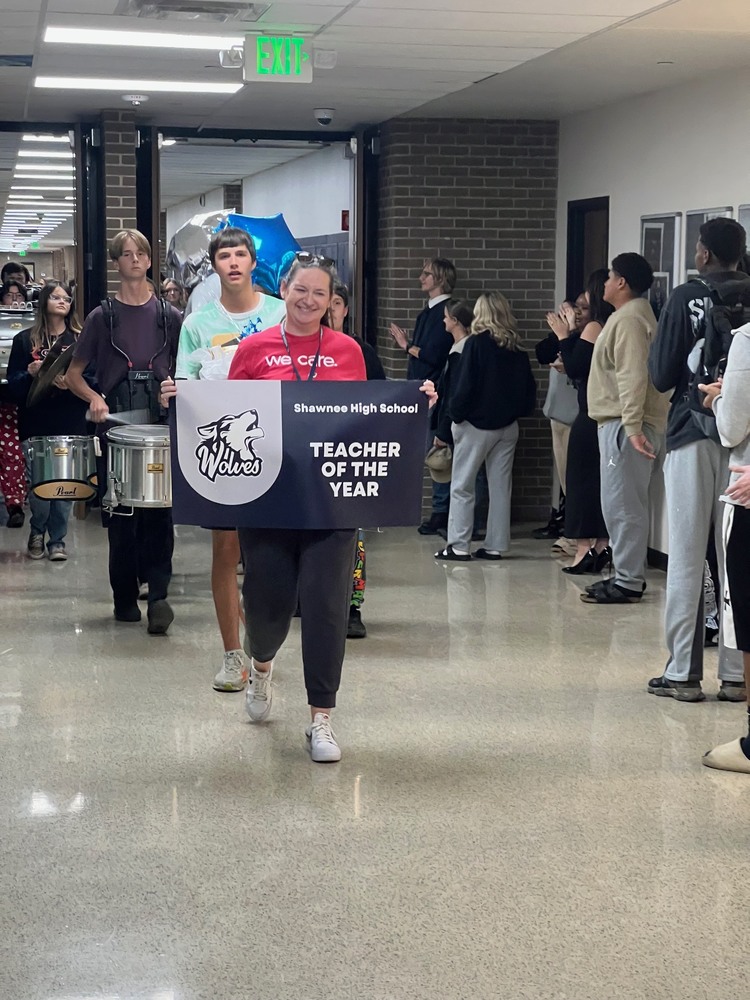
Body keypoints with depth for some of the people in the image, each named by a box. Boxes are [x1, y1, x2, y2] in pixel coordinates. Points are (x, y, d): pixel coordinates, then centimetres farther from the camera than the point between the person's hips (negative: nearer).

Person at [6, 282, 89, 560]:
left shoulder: (80, 339, 6)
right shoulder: (25, 339, 7)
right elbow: (13, 384, 4)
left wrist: (72, 383, -18)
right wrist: (30, 373, -15)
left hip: (71, 425, 0)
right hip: (36, 425, 0)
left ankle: (57, 539, 15)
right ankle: (37, 532, 24)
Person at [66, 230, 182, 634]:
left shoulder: (169, 316, 9)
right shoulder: (102, 317, 6)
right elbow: (73, 374, 9)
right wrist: (94, 398, -9)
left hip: (161, 423, 0)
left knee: (159, 509, -10)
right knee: (121, 510, 4)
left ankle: (158, 592, -14)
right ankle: (125, 597, 12)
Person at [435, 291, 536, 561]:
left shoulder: (477, 344, -11)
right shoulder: (517, 350, 4)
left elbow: (464, 386, -14)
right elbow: (529, 388, 6)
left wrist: (456, 415, -4)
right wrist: (518, 411, 13)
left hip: (477, 424, -5)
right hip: (508, 426, 5)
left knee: (461, 487, 2)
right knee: (500, 486, 9)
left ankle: (459, 546, -1)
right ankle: (495, 545, 10)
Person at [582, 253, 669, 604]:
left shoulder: (629, 319, -14)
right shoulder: (629, 316, 20)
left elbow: (633, 376, -23)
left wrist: (632, 426, -28)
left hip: (624, 426, -11)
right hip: (621, 423, 11)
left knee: (621, 505, -9)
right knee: (624, 504, 14)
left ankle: (628, 583, -6)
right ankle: (627, 575, 19)